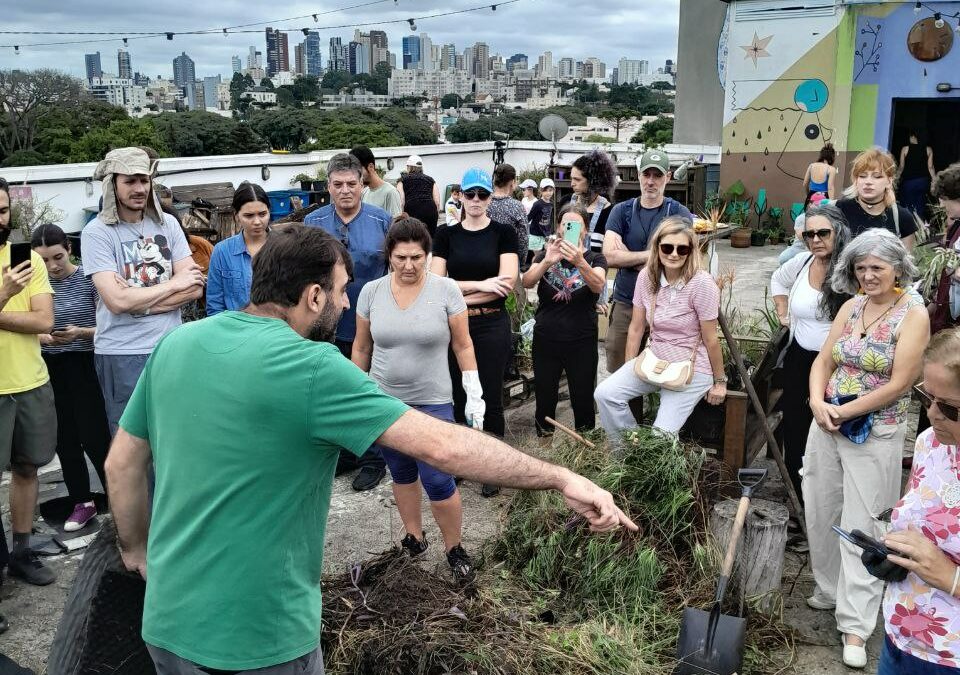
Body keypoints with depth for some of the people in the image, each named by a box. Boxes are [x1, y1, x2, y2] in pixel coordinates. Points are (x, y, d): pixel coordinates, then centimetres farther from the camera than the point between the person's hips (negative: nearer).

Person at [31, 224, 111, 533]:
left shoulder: (88, 279, -8)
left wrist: (80, 332, -22)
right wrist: (42, 337, -11)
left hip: (84, 367, -4)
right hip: (49, 370, 4)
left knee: (94, 438, -4)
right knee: (65, 439, 11)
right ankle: (82, 502, 25)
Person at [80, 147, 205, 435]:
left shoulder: (167, 224, 6)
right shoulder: (97, 232, -5)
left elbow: (195, 287, -1)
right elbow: (117, 301, -15)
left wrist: (138, 300, -12)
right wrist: (173, 283, -6)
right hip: (122, 354, -3)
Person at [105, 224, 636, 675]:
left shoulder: (175, 344, -1)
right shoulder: (311, 368, -21)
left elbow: (122, 463, 8)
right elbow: (442, 445, -25)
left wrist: (136, 547, 23)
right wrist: (562, 478, -19)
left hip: (167, 621, 7)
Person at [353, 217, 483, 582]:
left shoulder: (446, 290, -10)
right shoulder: (371, 292, -3)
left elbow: (463, 346, -2)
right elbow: (361, 348, 8)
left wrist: (474, 395, -2)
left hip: (432, 403, -3)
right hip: (384, 401, 3)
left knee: (438, 482, -4)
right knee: (402, 474, 16)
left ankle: (454, 549, 17)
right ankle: (414, 537, 35)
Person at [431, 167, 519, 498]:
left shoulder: (503, 232, 0)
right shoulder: (446, 235, 4)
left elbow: (507, 283, -10)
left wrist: (460, 296, -11)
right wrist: (480, 284, -15)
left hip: (492, 325, -2)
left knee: (490, 397, 4)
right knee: (458, 395, 7)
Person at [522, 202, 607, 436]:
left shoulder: (595, 259, 2)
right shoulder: (546, 255, 6)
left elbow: (598, 286, -20)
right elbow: (527, 282, -13)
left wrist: (580, 262, -38)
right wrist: (547, 262, -31)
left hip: (582, 343, -1)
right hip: (546, 340, 1)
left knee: (583, 401, 3)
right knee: (545, 401, 8)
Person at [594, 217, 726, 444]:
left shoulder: (701, 284, -20)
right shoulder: (647, 277, -5)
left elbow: (710, 340, -12)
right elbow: (636, 327, 4)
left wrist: (719, 381, -3)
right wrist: (628, 371, 7)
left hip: (691, 369, -5)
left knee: (662, 434, -16)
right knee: (605, 394, -14)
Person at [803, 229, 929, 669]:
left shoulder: (913, 314, -9)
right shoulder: (850, 306, 7)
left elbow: (899, 384, -15)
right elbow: (823, 360, 7)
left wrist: (844, 412, -13)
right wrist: (817, 402, -10)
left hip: (875, 432, -5)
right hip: (827, 425, 6)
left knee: (862, 525, -2)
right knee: (821, 512, 13)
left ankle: (855, 625, 5)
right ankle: (830, 590, 33)